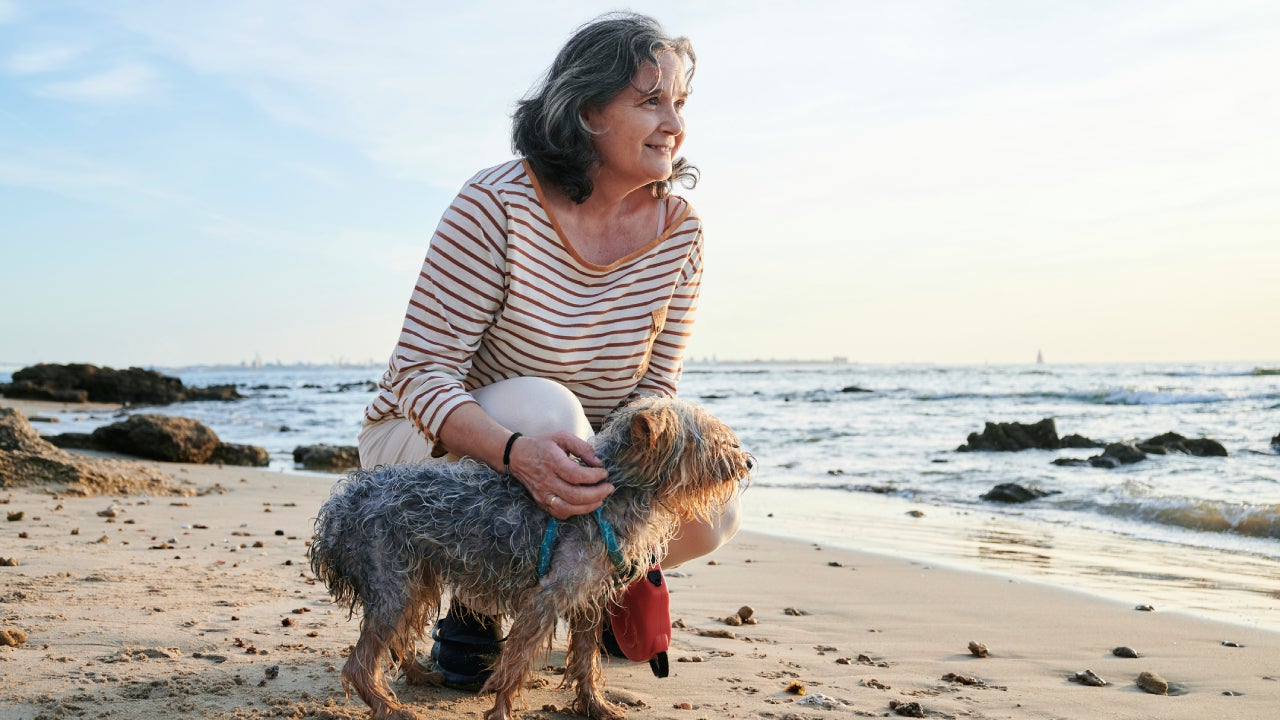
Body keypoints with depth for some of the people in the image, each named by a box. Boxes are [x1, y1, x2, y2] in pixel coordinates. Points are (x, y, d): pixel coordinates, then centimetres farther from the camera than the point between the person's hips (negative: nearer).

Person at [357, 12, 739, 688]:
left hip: (566, 455, 4)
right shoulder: (498, 203, -24)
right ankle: (475, 606, -11)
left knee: (711, 514, -17)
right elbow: (422, 376, -25)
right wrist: (517, 453, -44)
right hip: (422, 441, -4)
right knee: (542, 404, -37)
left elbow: (656, 387, -5)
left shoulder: (678, 229, -9)